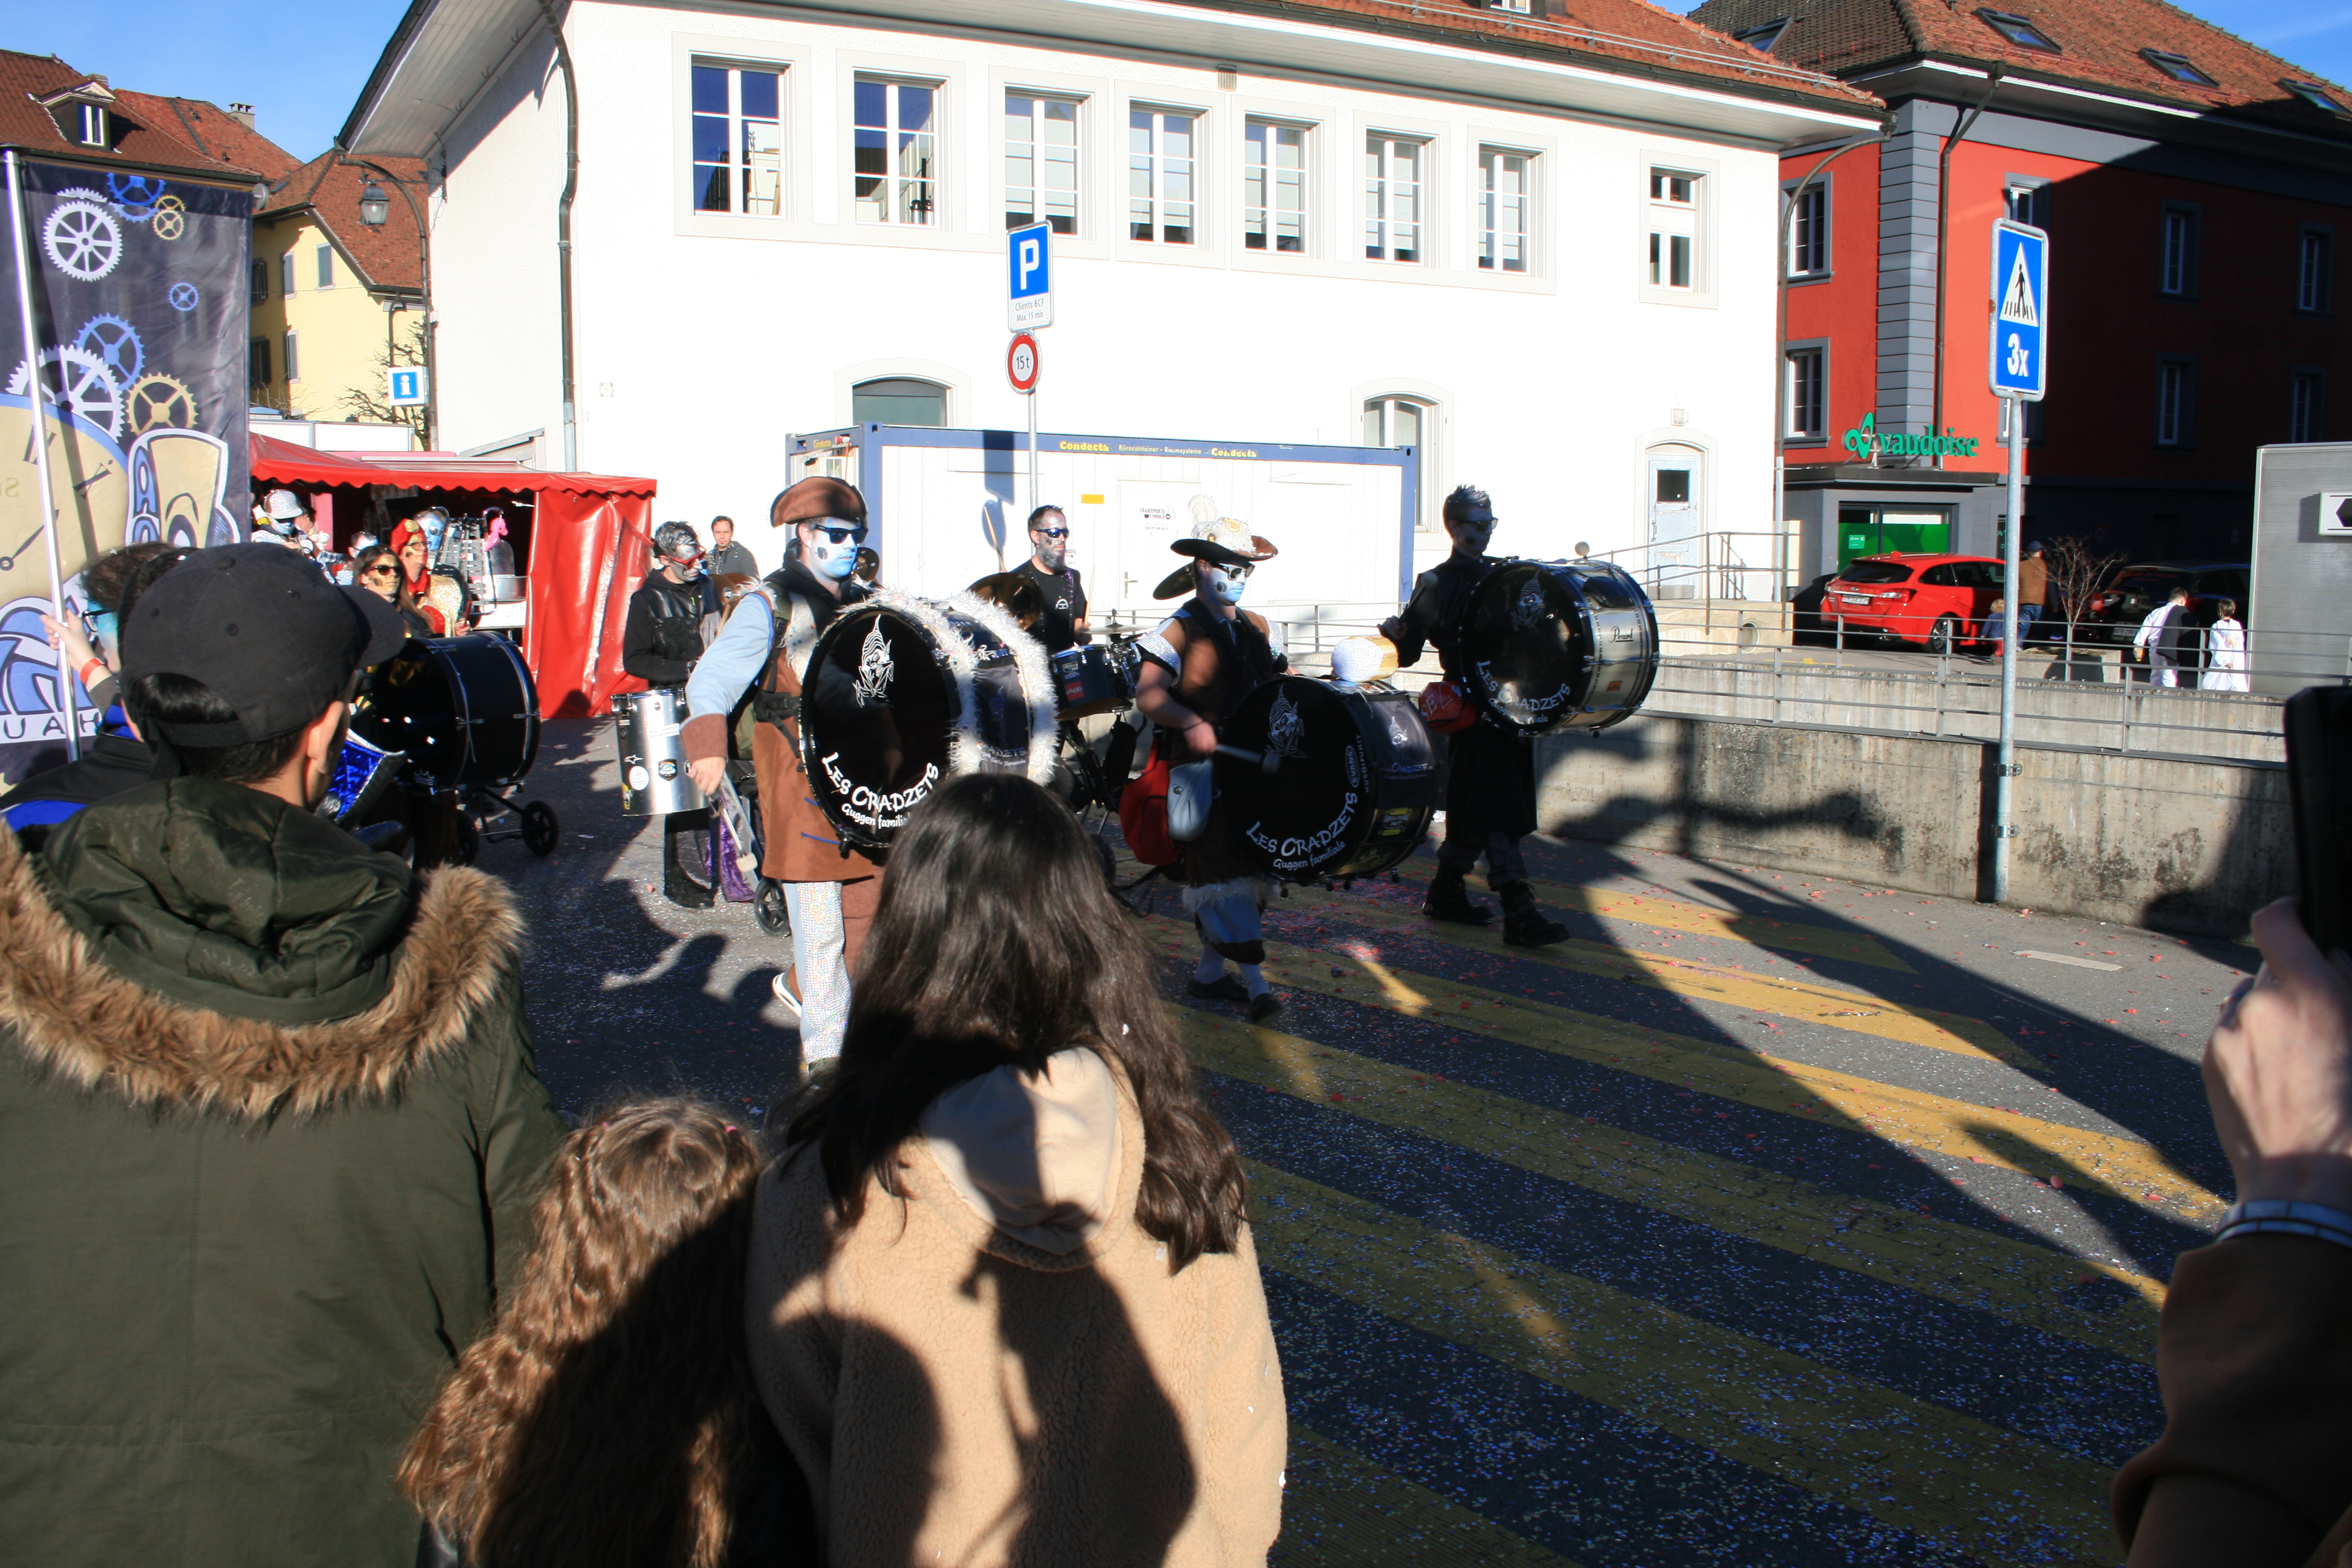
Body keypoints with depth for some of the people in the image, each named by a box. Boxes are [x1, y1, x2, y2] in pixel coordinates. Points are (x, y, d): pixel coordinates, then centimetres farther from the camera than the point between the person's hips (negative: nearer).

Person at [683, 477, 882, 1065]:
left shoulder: (865, 605, 15)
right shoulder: (770, 608, -5)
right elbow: (712, 679, -13)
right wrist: (708, 744, -28)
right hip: (802, 789, -6)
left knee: (869, 906, 9)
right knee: (820, 927, -3)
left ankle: (802, 985, 36)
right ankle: (825, 1054, 11)